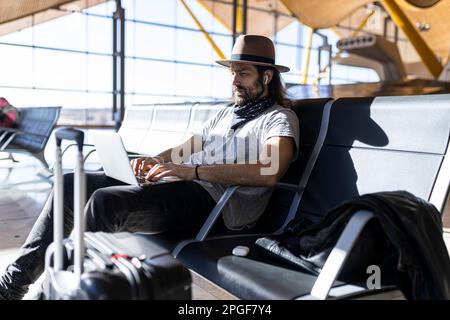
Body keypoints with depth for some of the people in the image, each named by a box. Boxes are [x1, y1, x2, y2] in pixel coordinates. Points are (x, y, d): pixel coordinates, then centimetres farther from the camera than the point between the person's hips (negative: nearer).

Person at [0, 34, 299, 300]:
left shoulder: (280, 118, 1)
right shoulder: (227, 112, 27)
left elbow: (269, 172, -19)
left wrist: (194, 171, -24)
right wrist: (155, 161, 6)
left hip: (212, 199, -8)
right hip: (176, 187, 9)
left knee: (104, 200, -30)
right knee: (70, 184, -1)